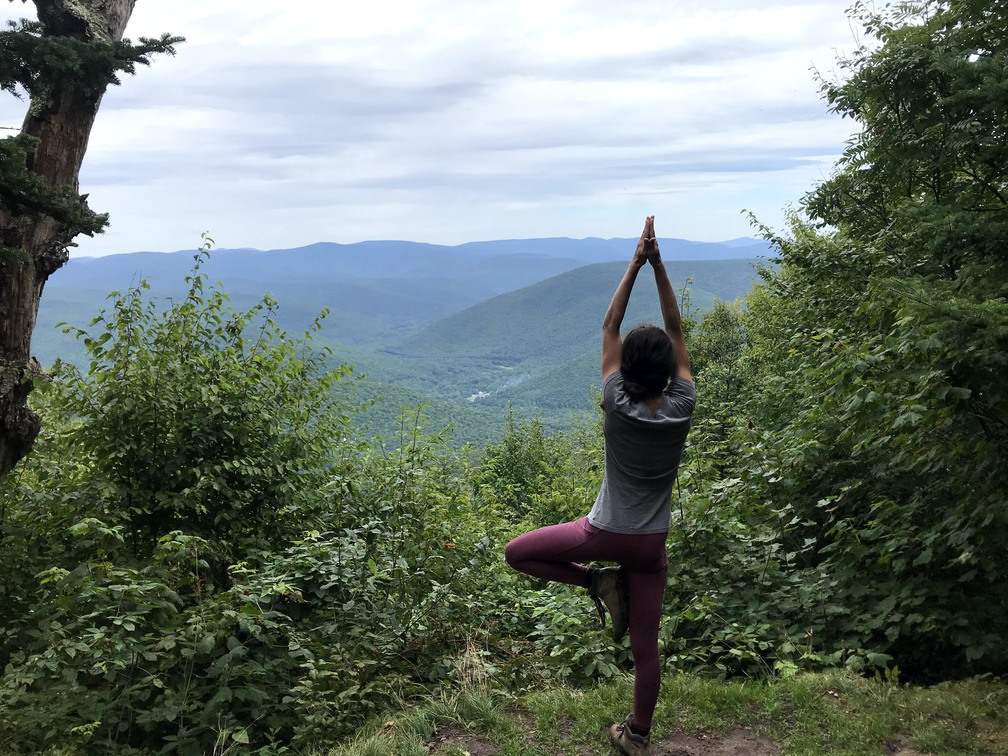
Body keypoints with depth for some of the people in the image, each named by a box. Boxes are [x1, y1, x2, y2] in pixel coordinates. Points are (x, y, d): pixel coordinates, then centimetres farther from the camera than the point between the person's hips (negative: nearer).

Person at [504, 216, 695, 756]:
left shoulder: (617, 406, -18)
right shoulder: (682, 408, -14)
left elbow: (609, 325, -9)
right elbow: (676, 329, -5)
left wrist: (635, 263, -9)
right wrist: (658, 265, -7)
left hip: (604, 532, -3)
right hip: (651, 542, 3)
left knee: (517, 553, 15)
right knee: (645, 645, 15)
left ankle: (595, 582, 4)